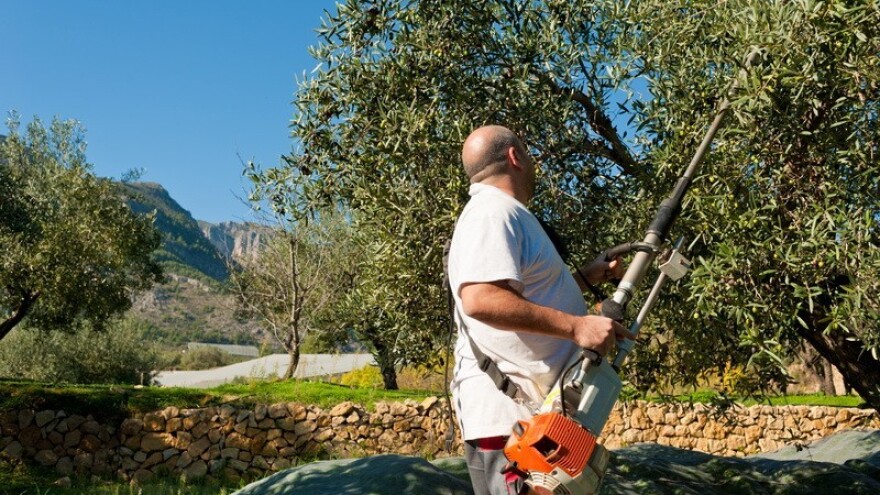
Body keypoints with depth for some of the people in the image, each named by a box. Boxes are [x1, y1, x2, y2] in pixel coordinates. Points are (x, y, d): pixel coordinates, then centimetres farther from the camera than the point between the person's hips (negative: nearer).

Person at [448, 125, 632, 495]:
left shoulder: (508, 214, 20)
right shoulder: (493, 210, -14)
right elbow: (480, 299, -30)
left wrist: (588, 276, 25)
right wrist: (575, 326, -28)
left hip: (535, 411, 11)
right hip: (507, 415, -11)